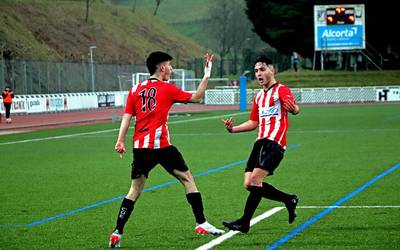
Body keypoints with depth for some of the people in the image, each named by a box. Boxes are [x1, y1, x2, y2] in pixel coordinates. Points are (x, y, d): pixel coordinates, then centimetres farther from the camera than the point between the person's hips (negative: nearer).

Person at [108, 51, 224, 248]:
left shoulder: (135, 90, 12)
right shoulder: (167, 89, 2)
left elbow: (127, 117, 5)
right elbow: (196, 97, 9)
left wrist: (121, 140, 2)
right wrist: (207, 75, 14)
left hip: (140, 147, 4)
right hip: (160, 145, -4)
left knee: (135, 190, 9)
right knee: (187, 179, 9)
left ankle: (117, 234, 2)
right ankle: (201, 224, 8)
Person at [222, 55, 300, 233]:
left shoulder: (281, 90, -3)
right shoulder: (259, 96, 22)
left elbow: (295, 109, -22)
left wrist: (293, 108, -46)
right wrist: (233, 129, 15)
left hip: (274, 142, -8)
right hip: (261, 142, 8)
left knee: (255, 180, -20)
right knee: (249, 184, 0)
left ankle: (244, 222, -17)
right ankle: (289, 200, 16)